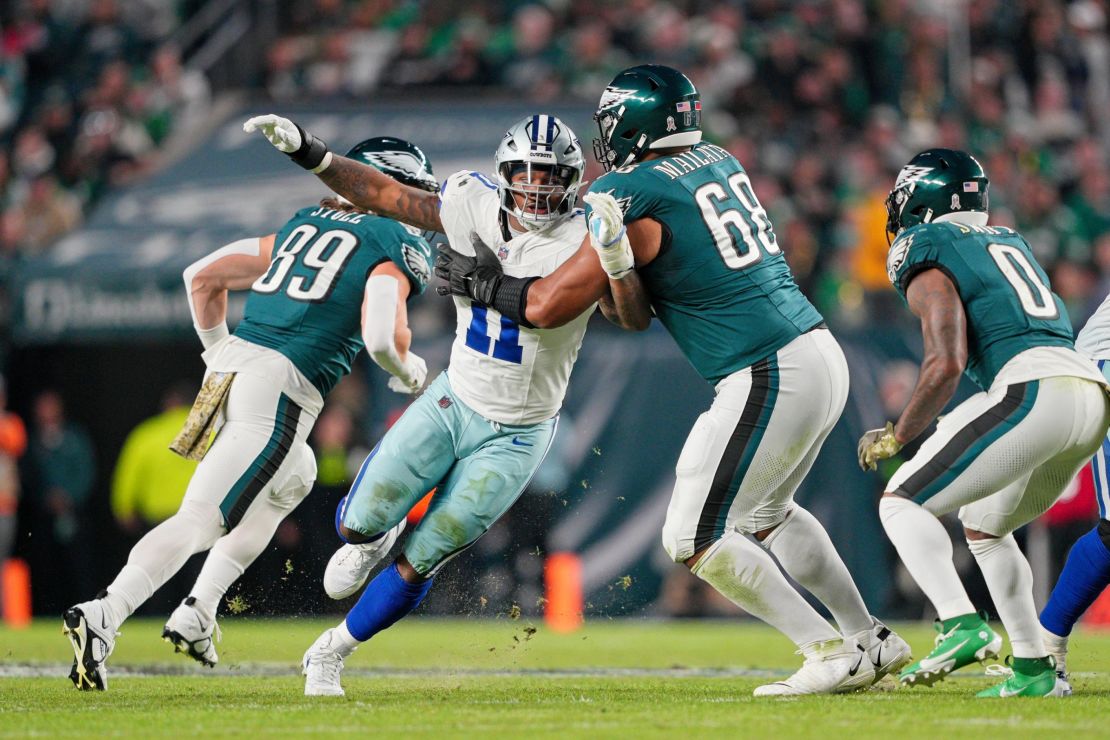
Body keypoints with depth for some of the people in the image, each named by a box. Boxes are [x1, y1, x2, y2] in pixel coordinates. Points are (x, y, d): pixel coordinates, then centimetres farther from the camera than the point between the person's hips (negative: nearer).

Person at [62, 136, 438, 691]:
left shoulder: (302, 226, 24)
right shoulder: (397, 246, 3)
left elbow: (202, 276, 23)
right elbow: (381, 338, -13)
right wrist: (411, 371, 8)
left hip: (232, 364, 8)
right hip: (282, 386, -8)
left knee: (294, 478, 31)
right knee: (199, 521, -12)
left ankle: (199, 612, 22)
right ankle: (102, 618, -29)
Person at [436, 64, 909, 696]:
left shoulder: (639, 198, -11)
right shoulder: (718, 162, 13)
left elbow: (546, 307, -6)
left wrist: (478, 282, 9)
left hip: (768, 380, -9)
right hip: (824, 357, 9)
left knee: (696, 538, -1)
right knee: (765, 514, 27)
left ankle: (833, 653, -4)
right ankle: (873, 642, 30)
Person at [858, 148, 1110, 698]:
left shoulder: (930, 266, 1)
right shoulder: (1007, 242, 26)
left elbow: (946, 364, -10)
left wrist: (895, 437, 0)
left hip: (1030, 392, -8)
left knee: (902, 504, -1)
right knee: (982, 523, 27)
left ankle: (962, 624, -24)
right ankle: (1034, 669, 19)